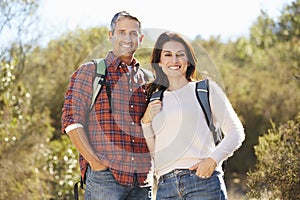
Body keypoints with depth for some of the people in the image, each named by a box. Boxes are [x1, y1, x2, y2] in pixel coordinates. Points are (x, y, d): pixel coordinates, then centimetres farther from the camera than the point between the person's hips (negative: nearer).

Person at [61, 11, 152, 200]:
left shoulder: (147, 80, 18)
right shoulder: (90, 71, 5)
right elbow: (71, 120, -4)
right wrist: (94, 162, -12)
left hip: (142, 178, 5)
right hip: (104, 176, -5)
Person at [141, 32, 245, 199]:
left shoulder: (206, 89, 8)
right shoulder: (156, 101, 19)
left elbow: (236, 132, 3)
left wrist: (213, 159, -11)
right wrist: (146, 121, 5)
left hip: (203, 181, -3)